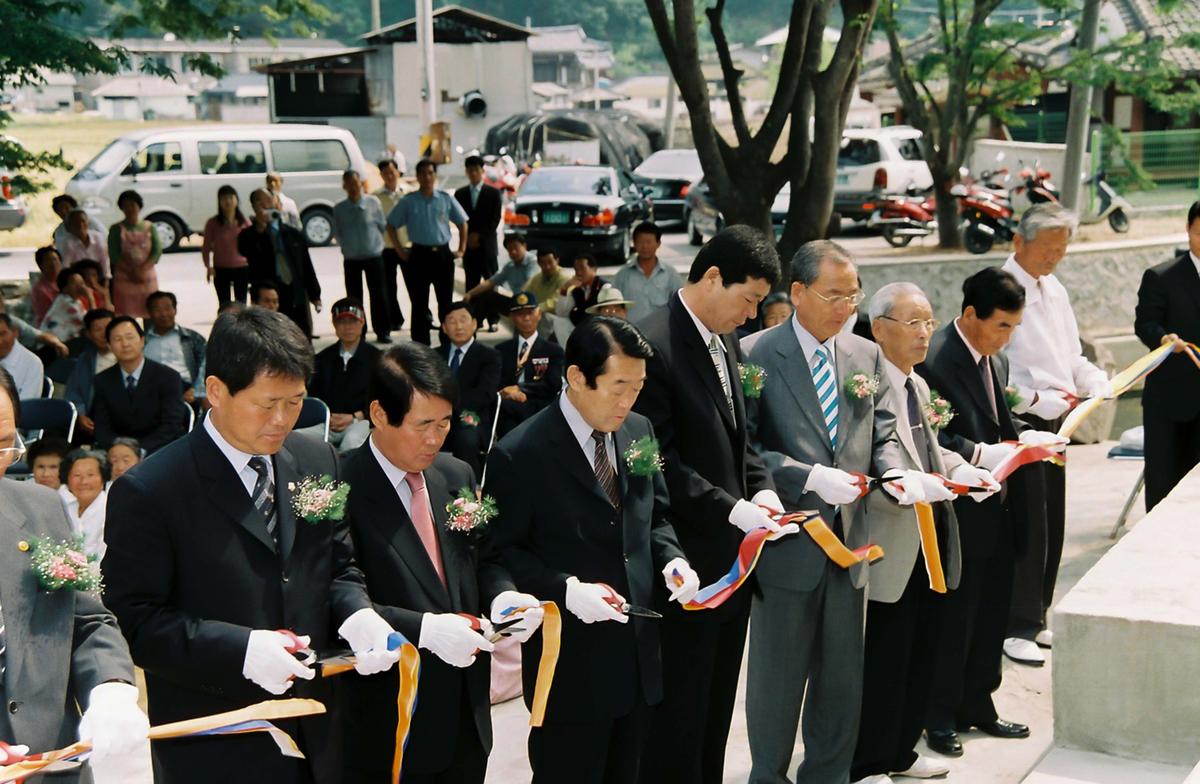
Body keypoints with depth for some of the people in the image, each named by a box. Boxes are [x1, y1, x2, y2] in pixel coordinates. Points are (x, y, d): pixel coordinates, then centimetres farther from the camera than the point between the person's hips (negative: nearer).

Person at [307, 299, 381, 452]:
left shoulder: (375, 357, 7)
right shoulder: (323, 358, 17)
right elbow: (313, 395, 15)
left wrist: (354, 417, -12)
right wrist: (327, 417, -7)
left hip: (360, 420, -2)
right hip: (327, 421, 2)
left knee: (352, 440, -38)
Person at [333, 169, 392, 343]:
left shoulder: (373, 202, -4)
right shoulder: (339, 208, 0)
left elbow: (382, 226, 4)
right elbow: (337, 233, 10)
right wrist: (347, 246, 5)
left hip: (373, 256, -1)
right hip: (351, 259, 1)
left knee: (378, 295, 1)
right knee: (354, 297, 6)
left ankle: (382, 331, 12)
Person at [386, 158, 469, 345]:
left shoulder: (446, 199, 3)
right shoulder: (408, 202, 0)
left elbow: (462, 223, 12)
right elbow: (391, 224, 7)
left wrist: (461, 249, 8)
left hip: (443, 254, 1)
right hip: (419, 254, -1)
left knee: (446, 301, 6)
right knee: (419, 303, 2)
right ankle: (420, 344, 7)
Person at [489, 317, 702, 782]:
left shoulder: (639, 431, 5)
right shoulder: (519, 455, -15)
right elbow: (504, 551, -10)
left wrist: (672, 560, -4)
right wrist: (566, 590, -23)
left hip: (640, 655, 6)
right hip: (570, 665, -6)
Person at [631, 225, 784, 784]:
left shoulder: (726, 343, 11)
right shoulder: (652, 345, -17)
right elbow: (658, 461, -21)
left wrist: (762, 488, 1)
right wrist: (731, 510, -22)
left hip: (730, 559, 9)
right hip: (686, 565, -9)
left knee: (716, 711, 18)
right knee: (678, 716, 2)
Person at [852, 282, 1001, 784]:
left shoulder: (919, 386, 15)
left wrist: (964, 472, 0)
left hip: (931, 542, 9)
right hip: (890, 548, -9)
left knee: (921, 654, 16)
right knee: (882, 659, 0)